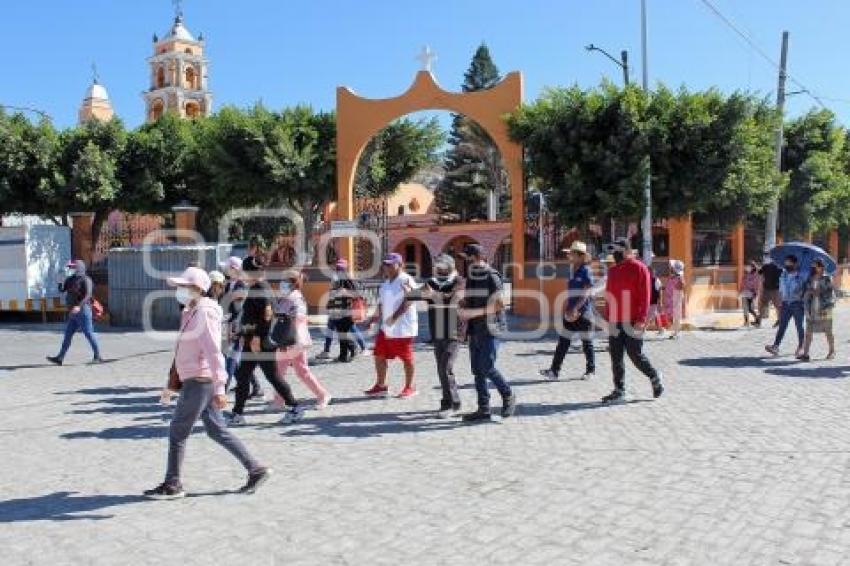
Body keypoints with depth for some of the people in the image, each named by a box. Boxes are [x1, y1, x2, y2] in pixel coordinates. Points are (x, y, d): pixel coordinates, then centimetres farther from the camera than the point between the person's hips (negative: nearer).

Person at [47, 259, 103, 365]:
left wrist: (79, 306, -33)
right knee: (67, 335, 8)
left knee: (89, 334, -5)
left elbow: (87, 295, -21)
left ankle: (97, 357, 2)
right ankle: (60, 358, 11)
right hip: (73, 313, 8)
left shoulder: (85, 280, -9)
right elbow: (61, 289, 11)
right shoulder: (71, 280, 15)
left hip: (83, 311, -8)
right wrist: (65, 278, -2)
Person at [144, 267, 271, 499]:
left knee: (177, 432, 1)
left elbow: (214, 352, -21)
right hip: (196, 380, 10)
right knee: (216, 430, 12)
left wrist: (219, 389, -25)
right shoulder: (191, 313, 16)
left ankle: (172, 485, 13)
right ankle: (256, 469, 15)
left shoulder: (204, 313, -14)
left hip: (200, 381, -10)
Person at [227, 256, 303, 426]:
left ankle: (294, 407, 7)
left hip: (261, 341, -10)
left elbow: (267, 314, -24)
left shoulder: (261, 288, -15)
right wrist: (244, 335, 21)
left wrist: (257, 337, -26)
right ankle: (237, 413, 17)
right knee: (242, 376, 11)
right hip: (252, 341, 10)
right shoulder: (253, 289, 15)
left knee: (272, 376, -3)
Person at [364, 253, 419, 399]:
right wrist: (376, 316, 12)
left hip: (402, 327, -9)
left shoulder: (406, 280, -12)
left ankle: (409, 387, 14)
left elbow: (408, 301, -20)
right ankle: (380, 386, 21)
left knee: (406, 358, 2)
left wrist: (394, 317, -24)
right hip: (386, 327, 9)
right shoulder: (386, 283, 15)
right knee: (379, 355, 10)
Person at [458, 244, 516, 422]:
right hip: (474, 330, 7)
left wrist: (474, 312, -20)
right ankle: (483, 410, 14)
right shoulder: (469, 279, 13)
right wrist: (461, 310, -3)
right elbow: (465, 302, 20)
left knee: (487, 368, -13)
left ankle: (508, 395, 11)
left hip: (490, 329, -7)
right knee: (477, 370, 7)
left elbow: (498, 304, -16)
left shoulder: (492, 277, -9)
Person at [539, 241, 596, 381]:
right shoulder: (572, 271, 12)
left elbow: (586, 294, -16)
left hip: (583, 312, -7)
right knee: (563, 342, 4)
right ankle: (554, 370, 5)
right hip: (571, 313, 8)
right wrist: (566, 308, 10)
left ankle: (591, 370, 18)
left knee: (587, 343, 5)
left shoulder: (585, 271, -10)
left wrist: (576, 308, -21)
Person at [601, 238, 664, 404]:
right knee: (616, 357, 5)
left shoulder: (639, 269, -6)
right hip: (615, 323, 7)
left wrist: (641, 319, -17)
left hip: (632, 323, -6)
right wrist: (608, 318, 13)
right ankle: (619, 391, 12)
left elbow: (645, 297, -11)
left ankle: (655, 377, 23)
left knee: (635, 355, -2)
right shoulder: (612, 271, 14)